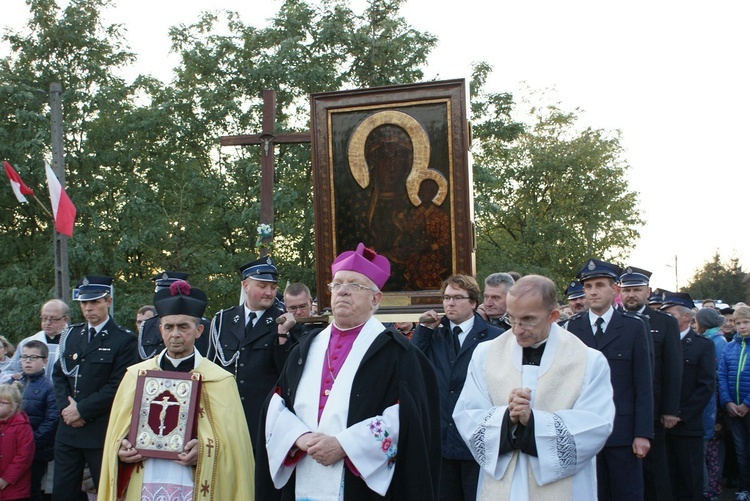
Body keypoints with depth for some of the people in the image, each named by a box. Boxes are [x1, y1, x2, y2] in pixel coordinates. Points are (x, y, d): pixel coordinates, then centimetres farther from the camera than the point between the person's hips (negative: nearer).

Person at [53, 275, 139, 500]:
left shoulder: (124, 339, -7)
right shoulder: (71, 334, 12)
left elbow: (118, 386, -13)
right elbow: (59, 374, 12)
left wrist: (82, 409, -13)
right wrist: (65, 407, -5)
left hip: (103, 431, -6)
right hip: (68, 428, 6)